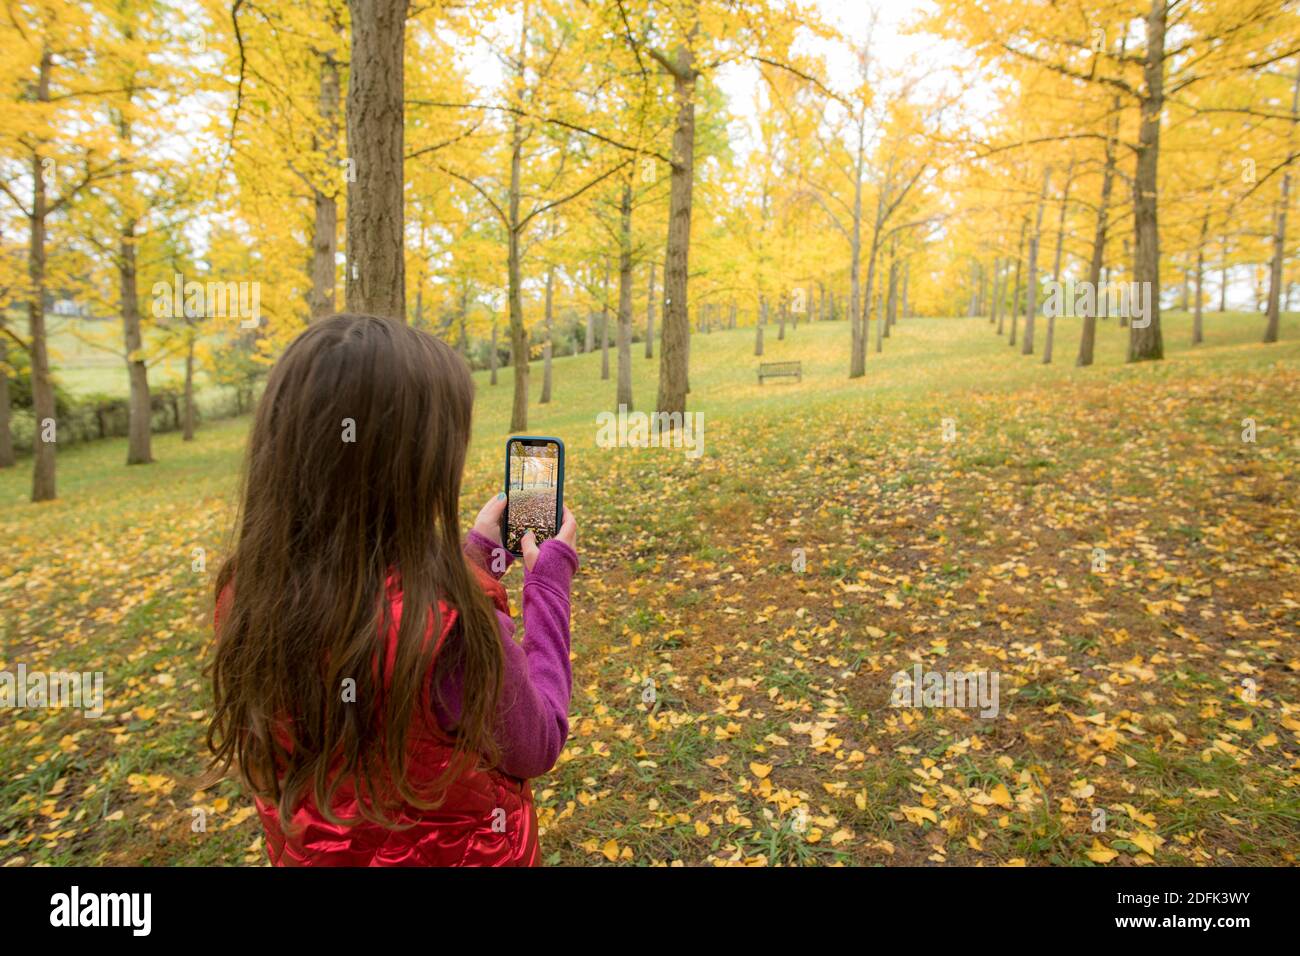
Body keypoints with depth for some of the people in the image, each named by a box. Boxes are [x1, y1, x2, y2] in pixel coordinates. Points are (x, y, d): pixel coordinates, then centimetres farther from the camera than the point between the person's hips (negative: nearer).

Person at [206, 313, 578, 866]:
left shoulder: (245, 594, -17)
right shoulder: (456, 631, -36)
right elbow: (536, 749, -15)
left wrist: (478, 552, 1)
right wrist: (550, 578, -10)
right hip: (457, 854, -4)